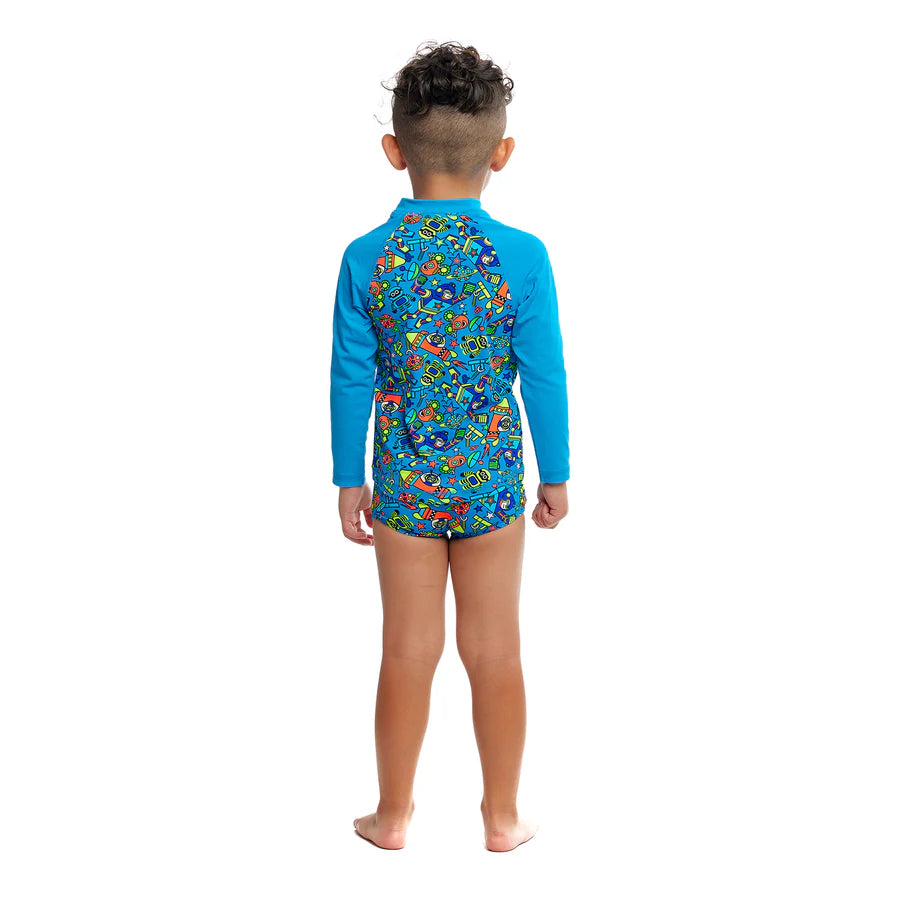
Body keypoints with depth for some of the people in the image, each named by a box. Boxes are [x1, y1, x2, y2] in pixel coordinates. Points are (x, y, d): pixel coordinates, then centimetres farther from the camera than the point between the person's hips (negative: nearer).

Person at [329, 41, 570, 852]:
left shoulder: (365, 258, -8)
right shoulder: (522, 256, -12)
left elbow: (351, 380, -3)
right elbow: (545, 378, -7)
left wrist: (349, 480, 8)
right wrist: (556, 475, 6)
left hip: (402, 486, 1)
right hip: (491, 483, -1)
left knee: (408, 653, 13)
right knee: (495, 654, 12)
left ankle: (394, 815, 27)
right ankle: (503, 817, 26)